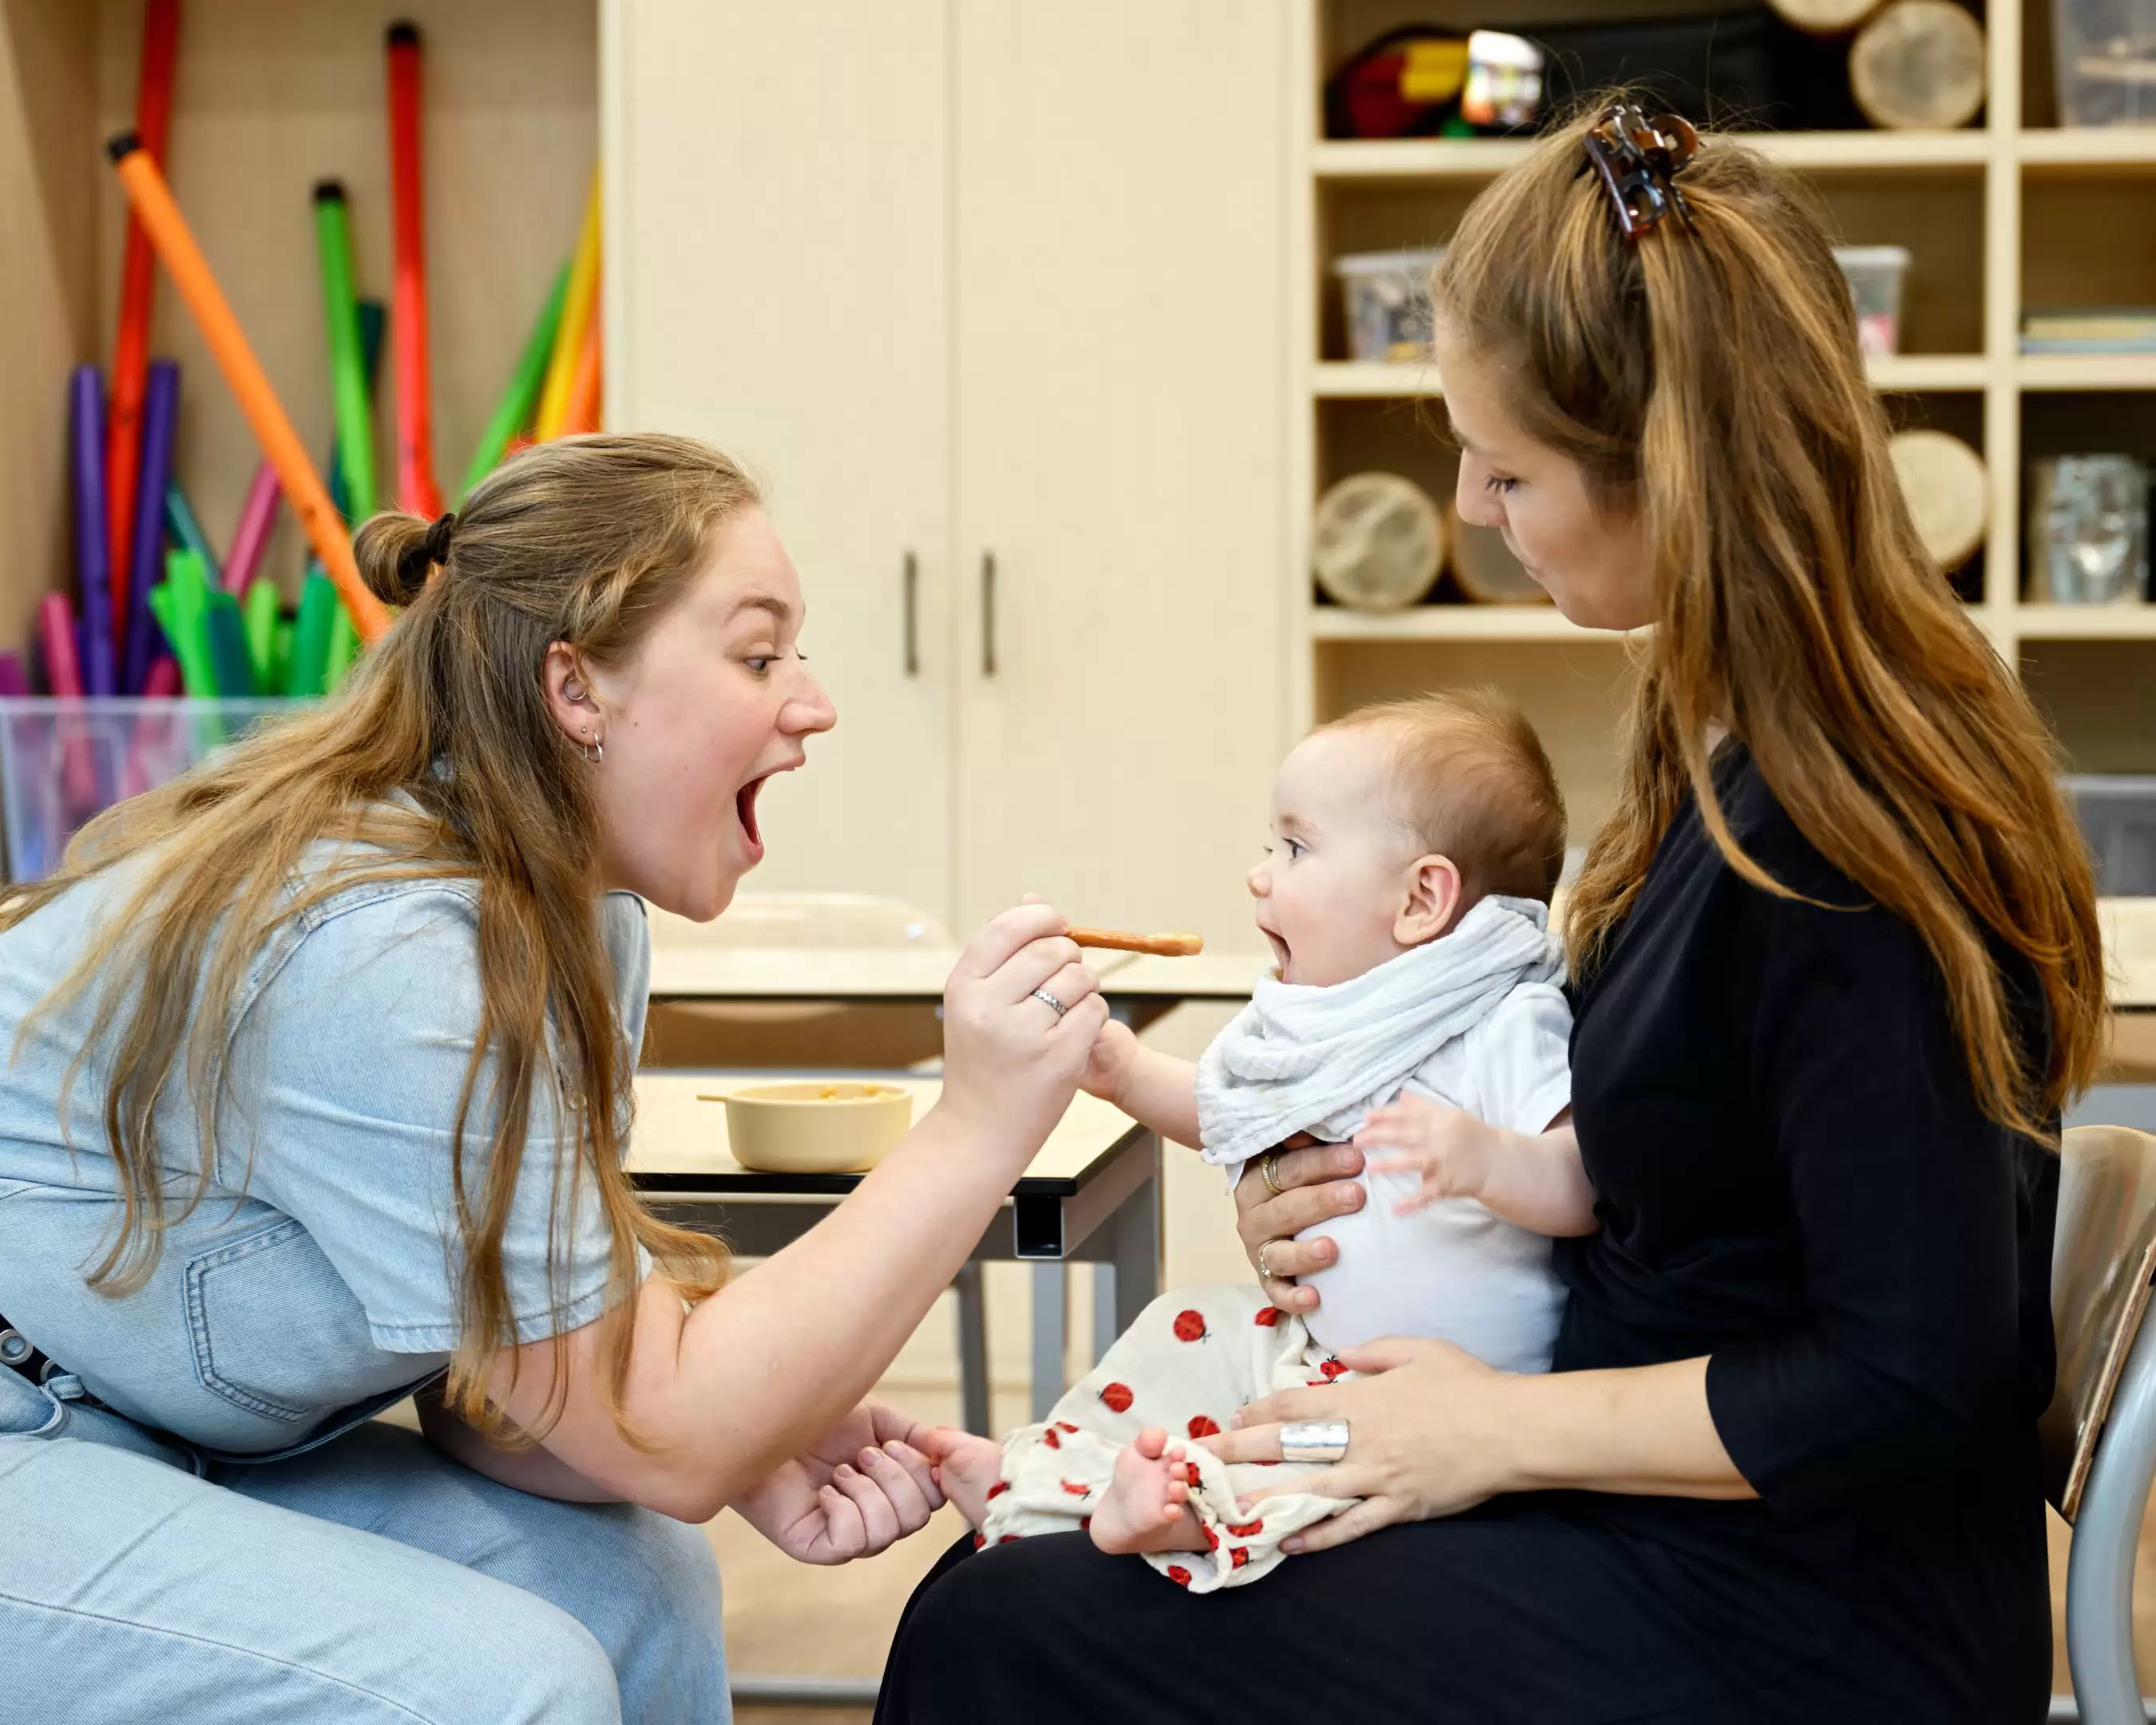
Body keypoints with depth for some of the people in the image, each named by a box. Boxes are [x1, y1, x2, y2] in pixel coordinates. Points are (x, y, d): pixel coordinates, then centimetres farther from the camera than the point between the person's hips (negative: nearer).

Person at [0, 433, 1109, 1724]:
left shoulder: (585, 918, 2)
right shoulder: (383, 954, -28)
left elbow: (500, 1388, 3)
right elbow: (660, 1434, -23)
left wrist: (753, 1457, -15)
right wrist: (976, 1133, -26)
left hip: (174, 1445, 9)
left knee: (631, 1583, -3)